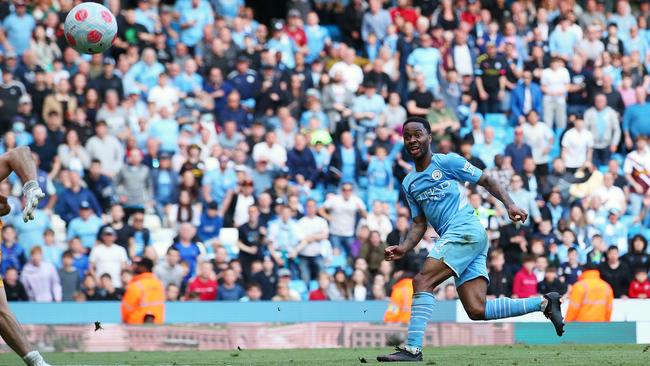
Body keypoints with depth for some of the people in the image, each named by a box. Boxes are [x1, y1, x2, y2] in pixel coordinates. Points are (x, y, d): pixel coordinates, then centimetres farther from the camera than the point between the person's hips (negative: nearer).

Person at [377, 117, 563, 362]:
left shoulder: (447, 162, 2)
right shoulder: (409, 183, 22)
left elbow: (486, 181, 3)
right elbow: (419, 225, 21)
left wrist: (509, 205, -10)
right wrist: (403, 249, 3)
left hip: (466, 231, -7)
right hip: (452, 238, 7)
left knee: (422, 282, -20)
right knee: (477, 310, -4)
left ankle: (413, 349, -23)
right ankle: (543, 303, 8)